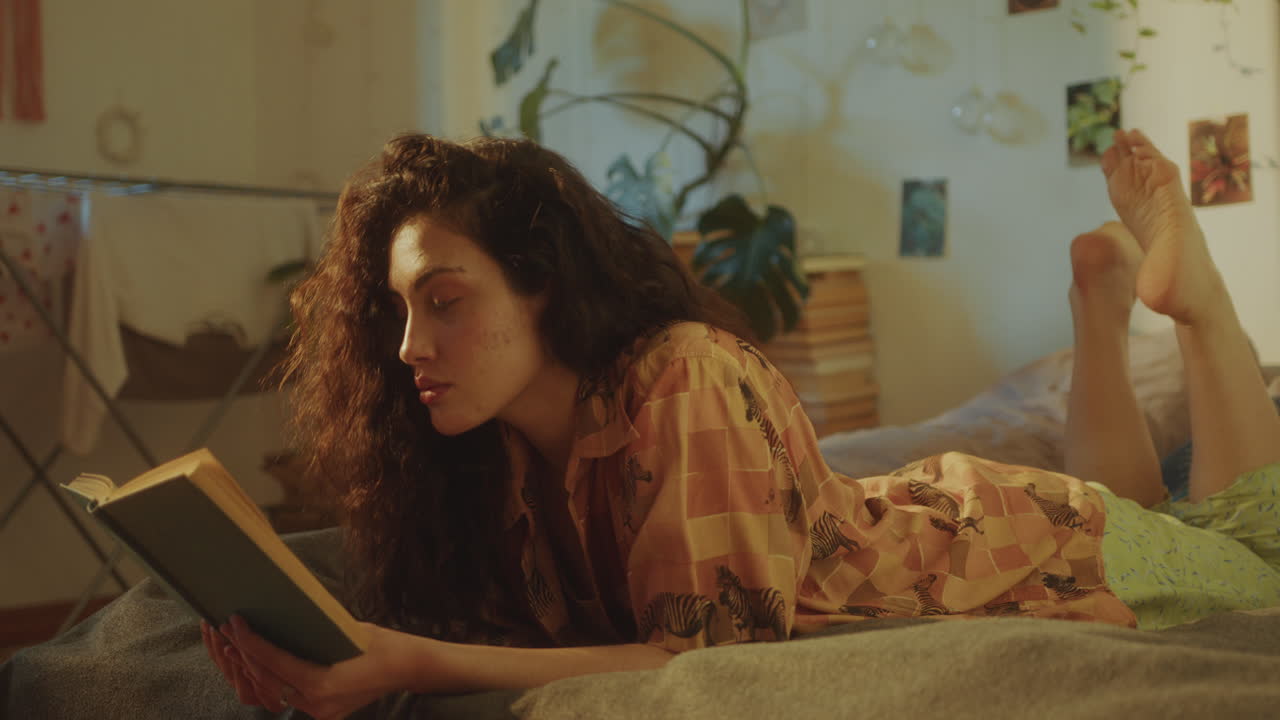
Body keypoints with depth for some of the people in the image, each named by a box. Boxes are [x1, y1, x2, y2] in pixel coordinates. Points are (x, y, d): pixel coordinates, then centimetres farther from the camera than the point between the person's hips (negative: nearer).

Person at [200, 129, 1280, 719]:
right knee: (1131, 507, 36)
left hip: (1024, 548, -5)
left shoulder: (684, 380, -38)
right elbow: (538, 619, -15)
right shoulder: (499, 453, -16)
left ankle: (1186, 280, 31)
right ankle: (1106, 287, 36)